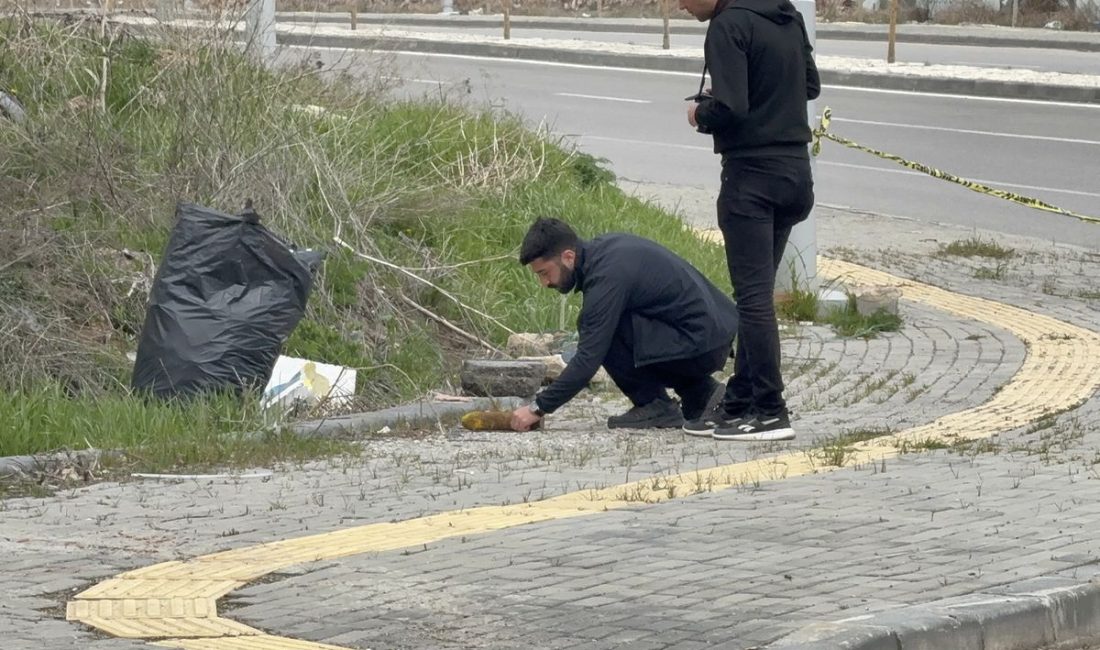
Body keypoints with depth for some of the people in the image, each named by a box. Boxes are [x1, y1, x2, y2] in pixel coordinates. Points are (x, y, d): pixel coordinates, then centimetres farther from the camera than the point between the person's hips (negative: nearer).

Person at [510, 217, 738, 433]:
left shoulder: (607, 276, -20)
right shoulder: (603, 247, 8)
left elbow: (589, 359, -21)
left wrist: (538, 408, -15)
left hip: (702, 347, -10)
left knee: (603, 332, -17)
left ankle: (655, 406, -3)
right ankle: (701, 392, 15)